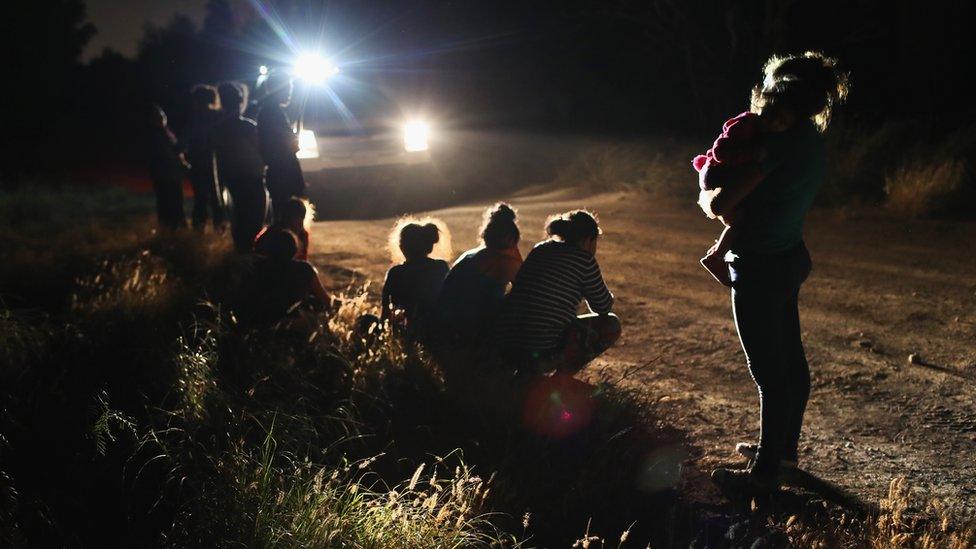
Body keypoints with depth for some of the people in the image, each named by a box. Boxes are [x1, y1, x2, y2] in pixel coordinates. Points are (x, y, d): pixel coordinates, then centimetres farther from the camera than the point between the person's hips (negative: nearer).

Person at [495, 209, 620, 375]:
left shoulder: (539, 249, 15)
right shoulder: (583, 258, -4)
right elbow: (603, 307, 9)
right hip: (540, 354, -7)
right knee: (612, 324, 11)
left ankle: (526, 374, 18)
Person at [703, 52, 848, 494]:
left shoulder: (777, 143, -23)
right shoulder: (812, 141, 6)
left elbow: (720, 204, -22)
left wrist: (706, 196, -1)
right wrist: (726, 177, 6)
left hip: (760, 269, -10)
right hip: (789, 258, 10)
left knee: (769, 371, -1)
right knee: (790, 358, 20)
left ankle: (765, 471, 10)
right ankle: (784, 448, 37)